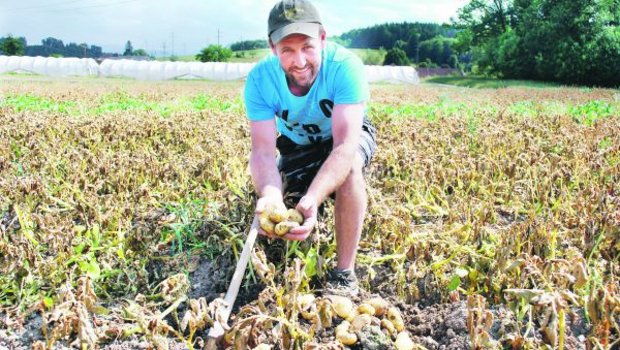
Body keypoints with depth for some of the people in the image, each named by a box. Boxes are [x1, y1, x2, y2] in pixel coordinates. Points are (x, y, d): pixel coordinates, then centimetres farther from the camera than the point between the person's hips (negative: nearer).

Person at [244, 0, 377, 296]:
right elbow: (263, 149, -32)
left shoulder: (345, 66, -36)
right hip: (297, 146, 3)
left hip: (350, 137, -3)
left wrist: (312, 199, -60)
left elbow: (345, 146, -43)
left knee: (349, 165, -37)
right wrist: (271, 194, -55)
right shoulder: (259, 79, -27)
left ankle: (344, 273, -23)